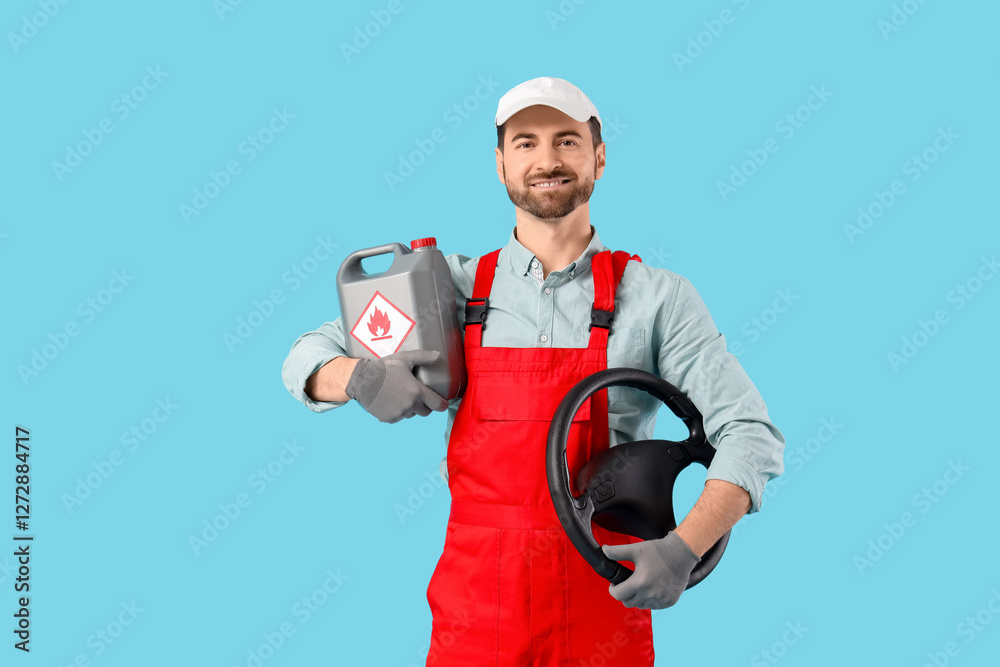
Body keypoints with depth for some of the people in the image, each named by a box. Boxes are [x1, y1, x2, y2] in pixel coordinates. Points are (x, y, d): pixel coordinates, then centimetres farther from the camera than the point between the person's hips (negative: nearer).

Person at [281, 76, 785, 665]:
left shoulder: (657, 297, -1)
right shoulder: (453, 287, 4)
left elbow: (751, 435, -5)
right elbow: (308, 357, 9)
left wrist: (686, 547, -21)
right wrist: (360, 378, -14)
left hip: (604, 606, -1)